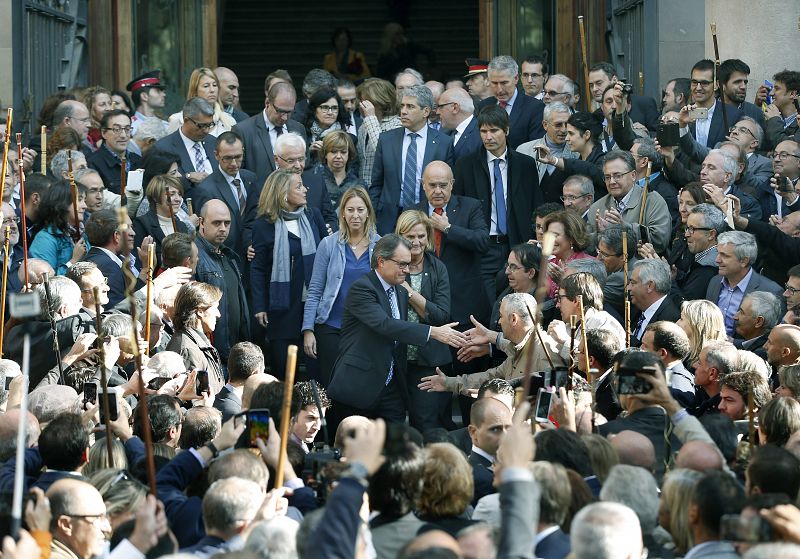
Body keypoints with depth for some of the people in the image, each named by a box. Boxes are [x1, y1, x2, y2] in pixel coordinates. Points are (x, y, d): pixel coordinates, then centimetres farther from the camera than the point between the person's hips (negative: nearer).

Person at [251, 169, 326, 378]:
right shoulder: (264, 225, -6)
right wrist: (259, 307, -9)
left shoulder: (313, 216, 5)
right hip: (283, 306, -3)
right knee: (281, 363, 3)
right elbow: (257, 268, -4)